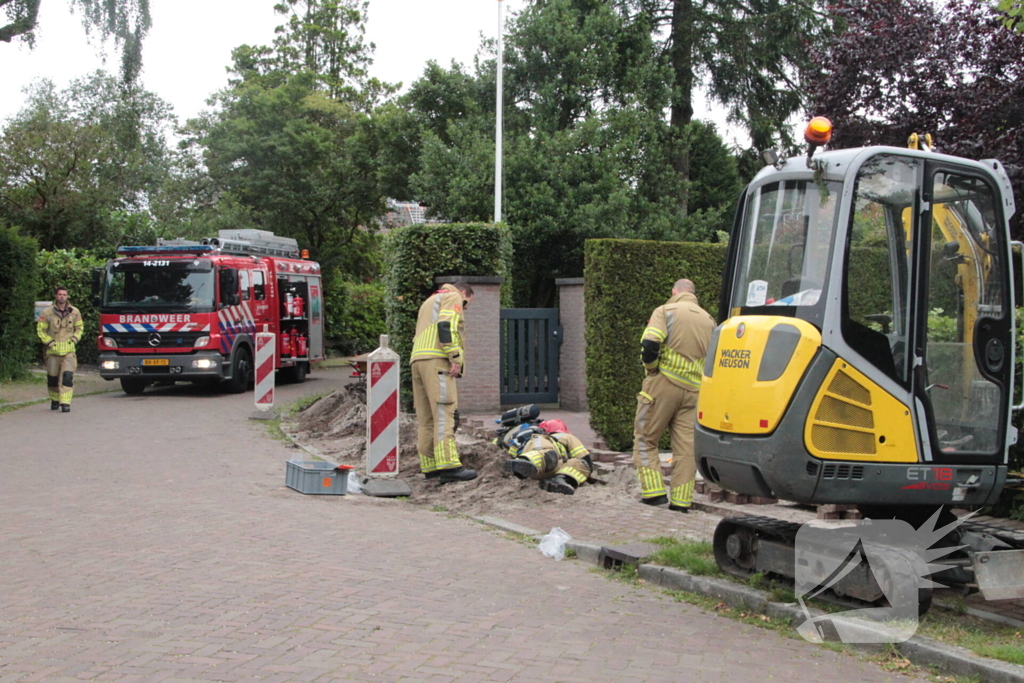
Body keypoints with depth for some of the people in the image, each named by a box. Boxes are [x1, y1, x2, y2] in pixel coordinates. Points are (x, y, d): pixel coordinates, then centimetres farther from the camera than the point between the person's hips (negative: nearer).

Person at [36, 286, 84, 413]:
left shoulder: (74, 312, 4)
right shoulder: (48, 312, -3)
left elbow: (80, 327, 17)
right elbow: (40, 329, 4)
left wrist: (74, 339, 4)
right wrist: (49, 342, -5)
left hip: (69, 350, 0)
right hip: (53, 350, 0)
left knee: (67, 376, -14)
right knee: (52, 377, 9)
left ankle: (65, 403, -15)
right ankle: (54, 400, 30)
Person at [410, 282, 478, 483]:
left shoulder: (429, 301, 35)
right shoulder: (453, 297, 7)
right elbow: (446, 326, -12)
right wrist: (455, 358, -15)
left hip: (417, 359, 9)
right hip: (436, 360, -9)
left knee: (426, 417, 6)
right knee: (444, 413, -15)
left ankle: (430, 466, 5)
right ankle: (448, 466, -22)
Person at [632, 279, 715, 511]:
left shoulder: (665, 311, 0)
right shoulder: (708, 319, 16)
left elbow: (650, 345, -15)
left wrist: (651, 368, 1)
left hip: (664, 383, -4)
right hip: (694, 389, 4)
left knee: (646, 438, 6)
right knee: (686, 445, 5)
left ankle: (654, 491, -3)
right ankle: (681, 501, 4)